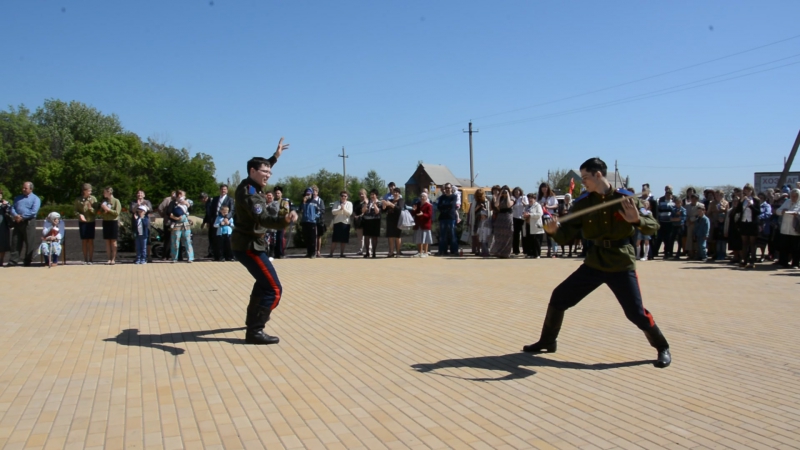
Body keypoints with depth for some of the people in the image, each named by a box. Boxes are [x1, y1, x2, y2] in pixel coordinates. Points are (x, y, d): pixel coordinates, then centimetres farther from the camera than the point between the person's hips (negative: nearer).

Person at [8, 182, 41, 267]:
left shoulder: (35, 199, 0)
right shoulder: (18, 198, 19)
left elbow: (34, 211, -12)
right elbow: (12, 208, 11)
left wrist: (22, 217, -15)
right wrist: (15, 215, -10)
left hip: (29, 222, -5)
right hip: (17, 222, 5)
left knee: (29, 242, -2)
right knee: (15, 242, 3)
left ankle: (27, 261, 7)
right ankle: (13, 261, 5)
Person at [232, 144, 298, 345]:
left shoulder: (249, 186, 6)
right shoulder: (249, 193, -23)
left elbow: (263, 168, 31)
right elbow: (261, 219, -40)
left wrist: (275, 156, 35)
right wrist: (284, 220, -57)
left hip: (248, 244, 11)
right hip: (249, 246, -11)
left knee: (264, 282, 29)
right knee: (273, 289, -15)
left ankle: (252, 319, 43)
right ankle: (255, 331, -15)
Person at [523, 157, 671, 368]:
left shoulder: (626, 199, -10)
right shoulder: (582, 203, -1)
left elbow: (653, 226, -10)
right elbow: (568, 235, -2)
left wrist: (637, 220, -32)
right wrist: (555, 229, -24)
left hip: (621, 265, -4)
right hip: (594, 263, 4)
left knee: (636, 313, -6)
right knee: (559, 297, 2)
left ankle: (663, 348, 20)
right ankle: (547, 342, 20)